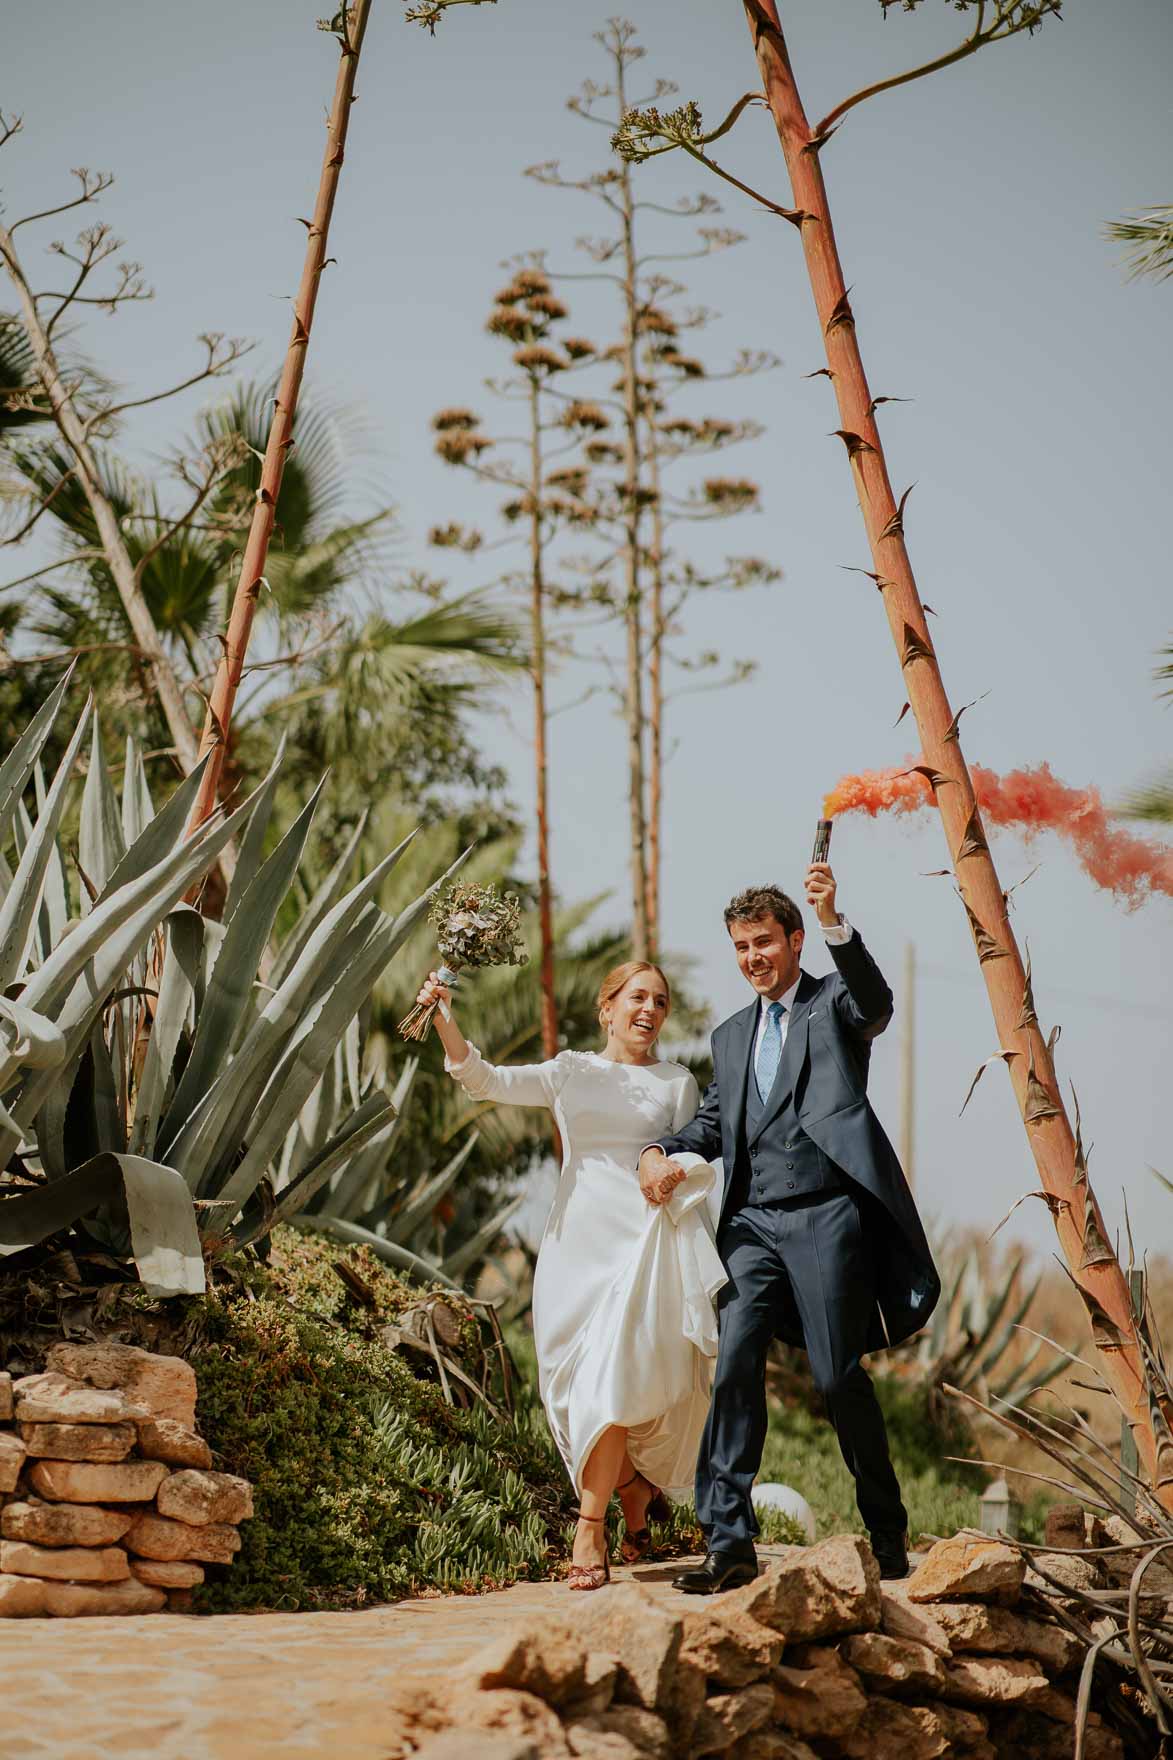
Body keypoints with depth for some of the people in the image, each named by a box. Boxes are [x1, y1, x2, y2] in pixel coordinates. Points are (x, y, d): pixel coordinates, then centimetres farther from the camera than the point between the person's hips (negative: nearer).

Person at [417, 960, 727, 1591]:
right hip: (577, 1240, 2)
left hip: (644, 1242, -2)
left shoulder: (677, 1082, 12)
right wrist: (443, 1019, -13)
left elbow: (699, 1160, 11)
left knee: (612, 1376, -15)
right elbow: (486, 1081, 1)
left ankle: (591, 1525, -11)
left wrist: (674, 1172, -11)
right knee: (578, 1380, 1)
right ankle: (636, 1492, 24)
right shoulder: (570, 1072, 12)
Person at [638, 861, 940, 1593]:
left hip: (826, 1216, -5)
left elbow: (876, 1003, -17)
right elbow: (713, 1122, 24)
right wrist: (660, 1152, 2)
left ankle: (888, 1535, 13)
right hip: (753, 1223, 5)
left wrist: (836, 922, -32)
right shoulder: (732, 1036, 24)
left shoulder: (834, 1003, 6)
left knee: (840, 1376, -4)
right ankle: (729, 1541, -9)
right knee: (735, 1368, -8)